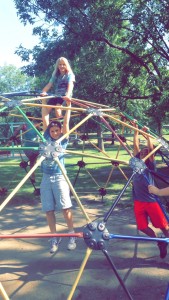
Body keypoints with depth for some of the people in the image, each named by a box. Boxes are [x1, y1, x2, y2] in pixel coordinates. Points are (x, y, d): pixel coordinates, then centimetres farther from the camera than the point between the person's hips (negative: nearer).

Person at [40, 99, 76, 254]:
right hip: (46, 178, 3)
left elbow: (66, 122, -2)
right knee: (49, 210, 3)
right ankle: (54, 238, 14)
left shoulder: (63, 141, 4)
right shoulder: (47, 138, 9)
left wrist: (68, 105, -4)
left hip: (59, 177, -3)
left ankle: (72, 236, 7)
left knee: (65, 207, -6)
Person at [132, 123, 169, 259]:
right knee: (143, 227, 5)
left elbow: (151, 148, -14)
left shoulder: (150, 165, -2)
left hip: (151, 200, -4)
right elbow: (136, 145, 4)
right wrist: (136, 131, 5)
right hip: (139, 201, 4)